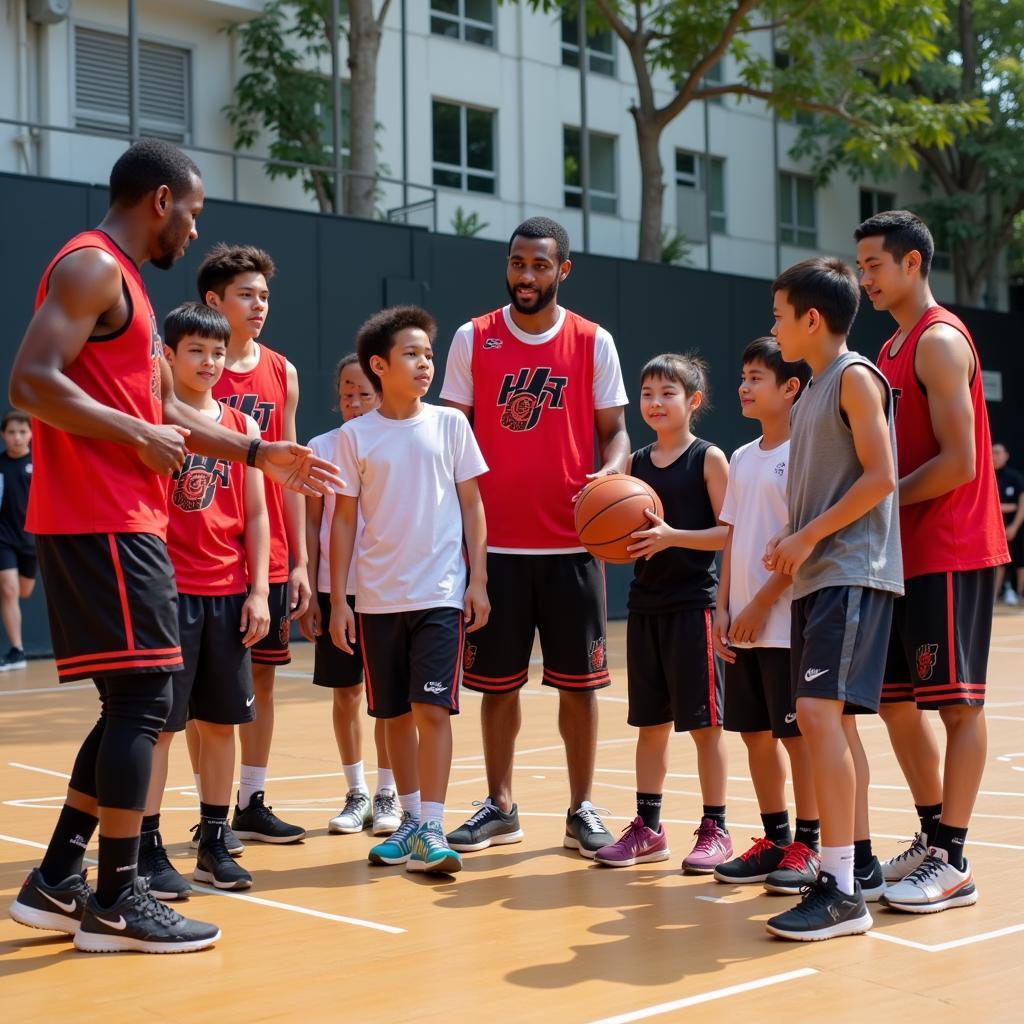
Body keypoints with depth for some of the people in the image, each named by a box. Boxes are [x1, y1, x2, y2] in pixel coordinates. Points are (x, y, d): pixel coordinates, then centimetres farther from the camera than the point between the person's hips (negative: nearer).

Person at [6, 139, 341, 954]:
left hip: (120, 522, 10)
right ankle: (117, 901, 1)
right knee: (142, 699, -7)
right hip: (102, 522, -10)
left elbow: (165, 409, 26)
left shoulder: (122, 280, 22)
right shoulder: (93, 267, -10)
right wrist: (135, 436, -16)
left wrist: (261, 455, 23)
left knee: (136, 704, 12)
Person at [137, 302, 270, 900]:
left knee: (221, 721, 9)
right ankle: (150, 849, 7)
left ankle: (215, 844, 20)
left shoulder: (242, 428, 9)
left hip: (229, 594, 4)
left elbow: (256, 515, 10)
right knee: (159, 722, -1)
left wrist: (258, 591, 4)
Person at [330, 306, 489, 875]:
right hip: (378, 598, 1)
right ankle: (411, 821, 23)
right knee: (396, 714, 10)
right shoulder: (355, 436, 1)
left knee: (432, 708, -9)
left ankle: (432, 831, -5)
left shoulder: (450, 424, 2)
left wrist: (478, 580, -2)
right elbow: (345, 519, 4)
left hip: (441, 593, -1)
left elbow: (471, 504, 5)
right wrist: (338, 599, 1)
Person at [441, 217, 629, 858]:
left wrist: (612, 470, -18)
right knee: (497, 680, 7)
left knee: (579, 680, 4)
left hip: (572, 541, 0)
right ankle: (500, 808, 20)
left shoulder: (593, 343, 3)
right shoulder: (473, 340, 4)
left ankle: (582, 810, 15)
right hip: (495, 542, 1)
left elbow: (615, 430, 5)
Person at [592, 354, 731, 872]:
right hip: (645, 602, 6)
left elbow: (730, 531, -11)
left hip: (693, 603, -5)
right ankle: (648, 827, 19)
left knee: (703, 722, 0)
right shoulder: (636, 462, 11)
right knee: (650, 721, 11)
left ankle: (715, 829, 9)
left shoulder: (708, 459, -5)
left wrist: (673, 536, -22)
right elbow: (624, 537, 14)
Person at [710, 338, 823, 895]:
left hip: (787, 623, -7)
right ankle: (774, 839, 22)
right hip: (743, 625, 7)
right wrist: (724, 608, 6)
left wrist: (761, 604, -16)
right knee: (755, 733, 11)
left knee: (798, 734, 0)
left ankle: (807, 845, 9)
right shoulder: (742, 458, 13)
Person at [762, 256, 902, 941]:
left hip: (852, 573, -10)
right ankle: (861, 863, 21)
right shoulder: (814, 393, 19)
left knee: (819, 711, -18)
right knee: (833, 718, 11)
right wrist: (792, 545, 9)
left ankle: (842, 889, -17)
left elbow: (881, 477, -16)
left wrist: (808, 536, -15)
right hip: (818, 577, 10)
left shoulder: (855, 376, -7)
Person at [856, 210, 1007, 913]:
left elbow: (959, 464, -19)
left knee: (956, 702, -4)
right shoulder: (895, 349, 17)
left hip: (950, 554, -10)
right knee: (897, 702, 12)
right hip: (904, 555, 10)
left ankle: (952, 863, 1)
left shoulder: (940, 341, -11)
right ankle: (933, 837, 23)